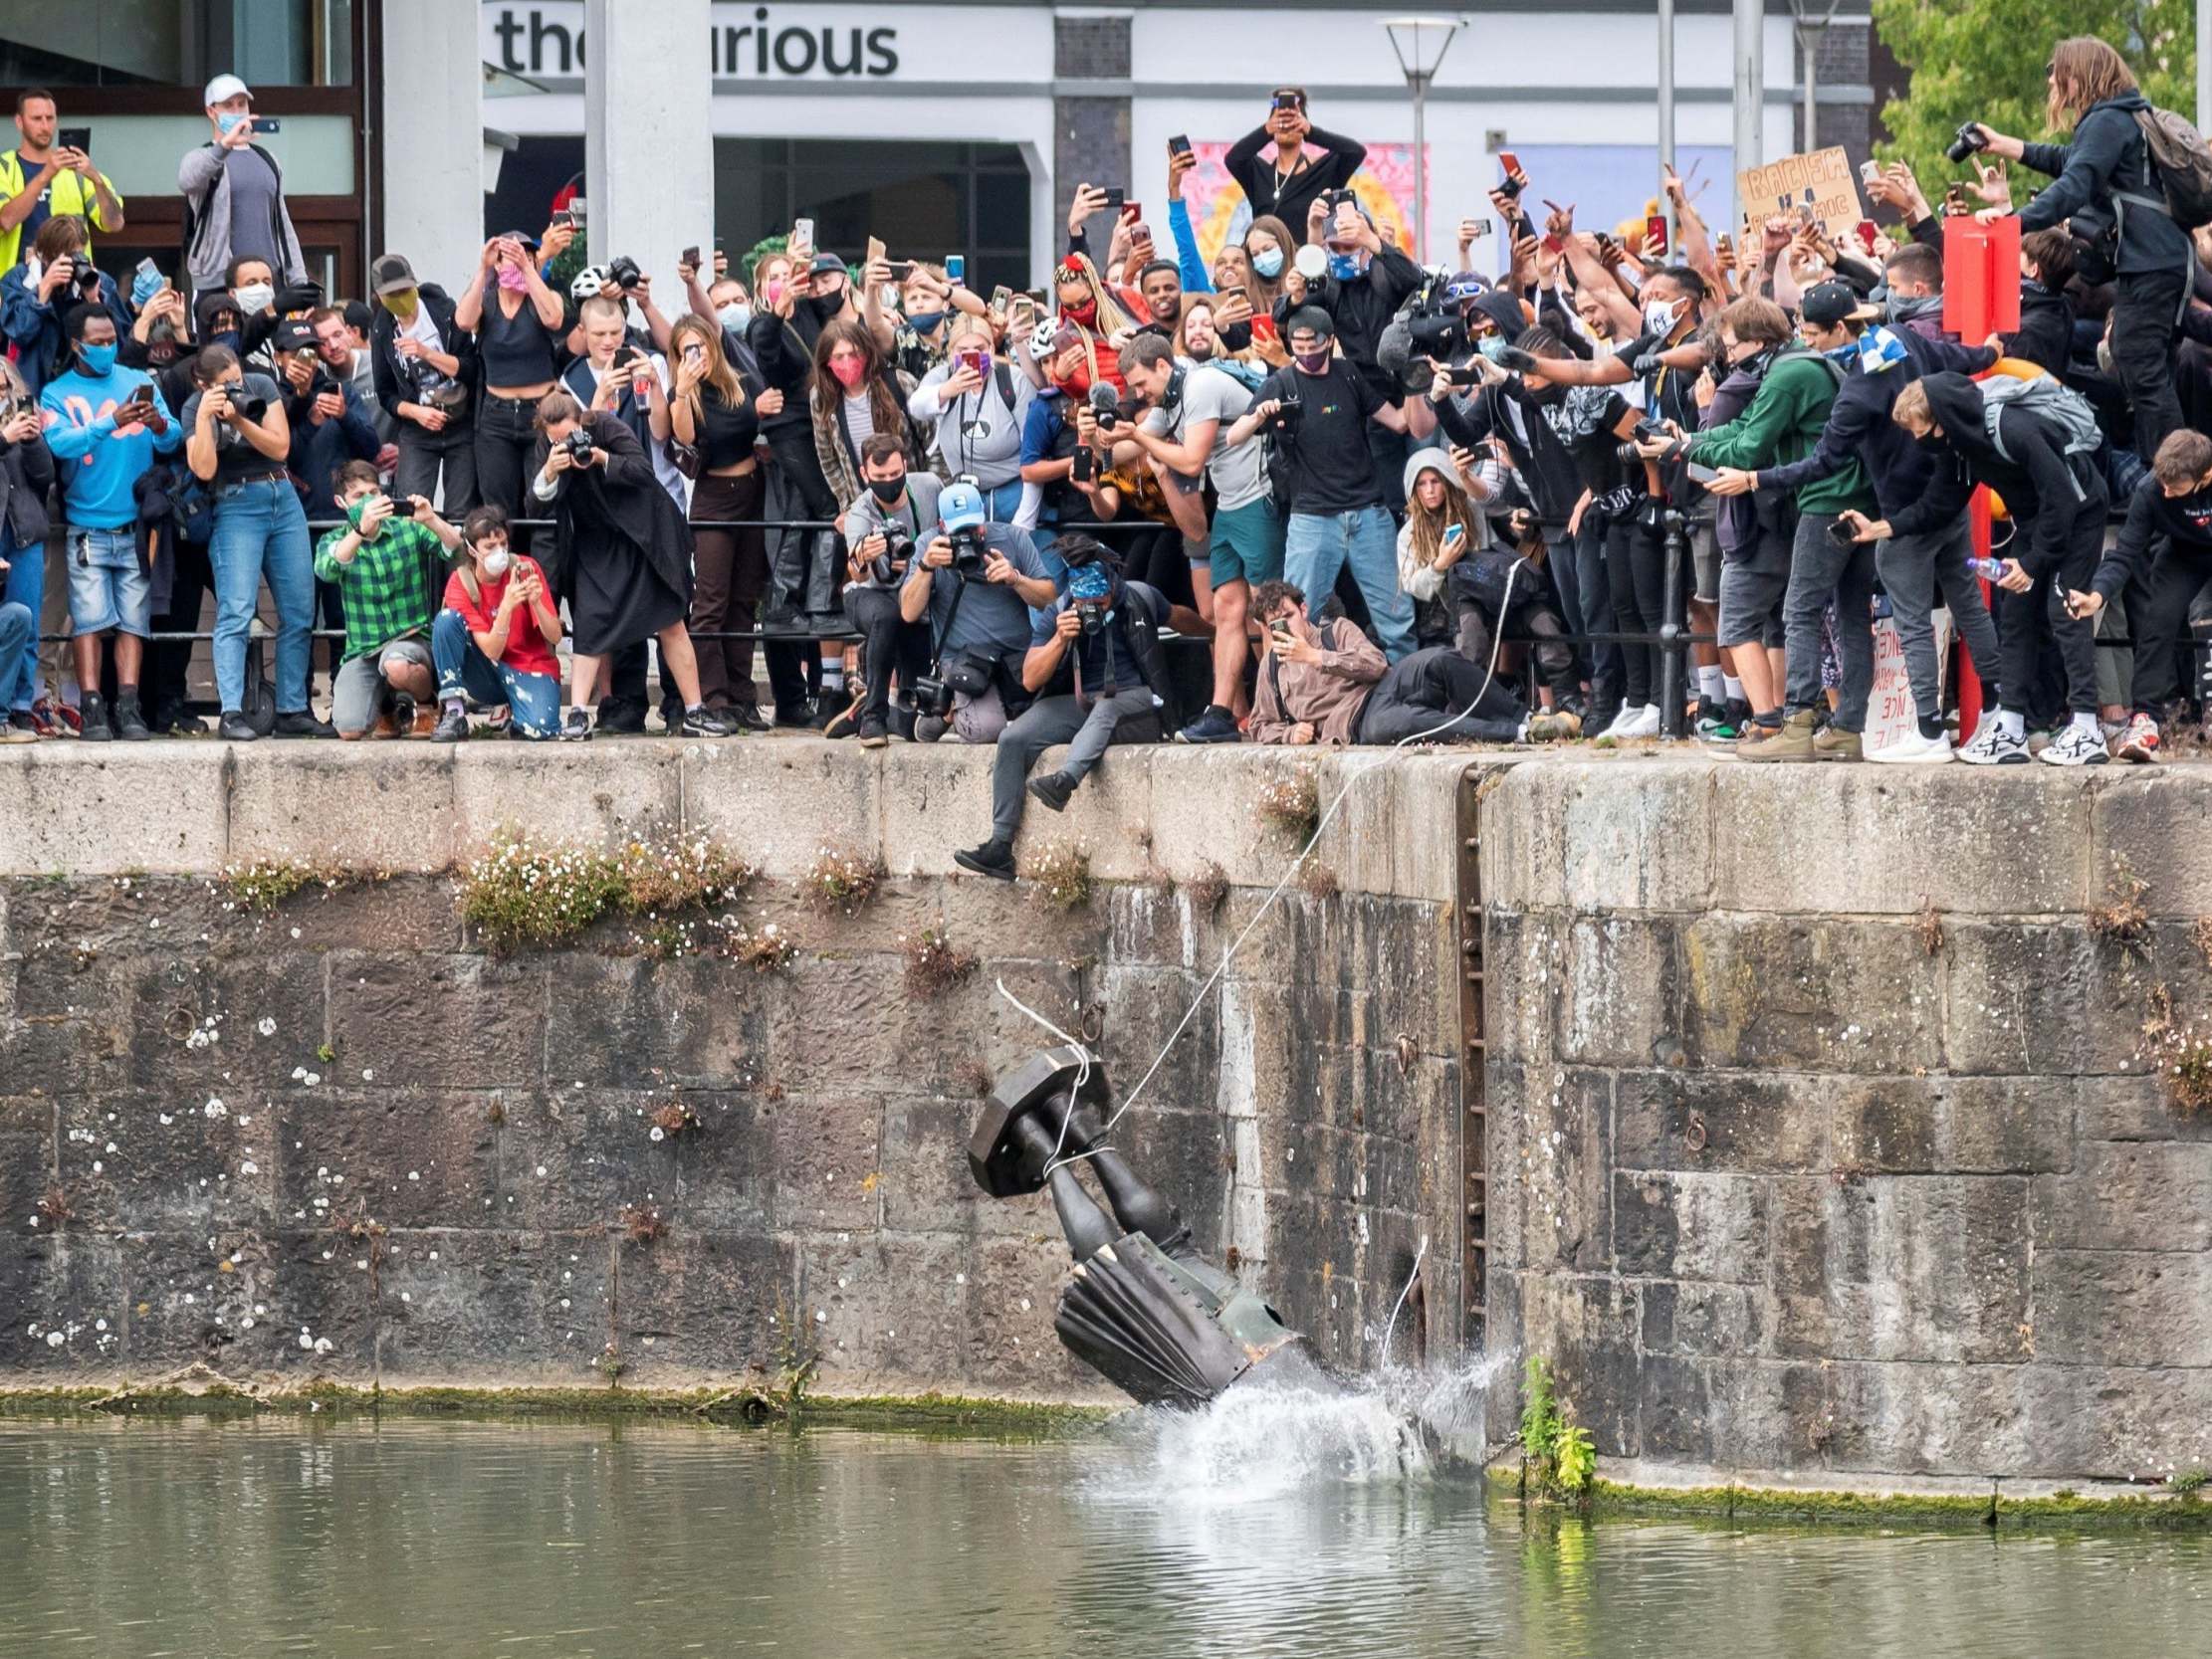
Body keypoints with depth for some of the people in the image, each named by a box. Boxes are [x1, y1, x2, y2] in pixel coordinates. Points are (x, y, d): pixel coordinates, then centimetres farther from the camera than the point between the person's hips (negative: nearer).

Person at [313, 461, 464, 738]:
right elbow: (327, 569, -20)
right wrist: (361, 530, -37)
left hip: (411, 639, -2)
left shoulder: (408, 529, 3)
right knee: (350, 730, -19)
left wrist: (432, 521, -30)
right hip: (362, 650, 2)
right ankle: (386, 706, 18)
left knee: (397, 667, -39)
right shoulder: (335, 541, 5)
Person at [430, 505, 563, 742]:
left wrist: (536, 602, -32)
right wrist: (506, 606, -35)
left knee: (540, 729, -34)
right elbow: (491, 651, -19)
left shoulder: (525, 569, -10)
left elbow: (555, 637, -13)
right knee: (447, 619, -24)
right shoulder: (460, 583, -11)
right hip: (489, 676, 1)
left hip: (532, 670, -1)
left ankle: (516, 711, 5)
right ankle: (453, 713, -19)